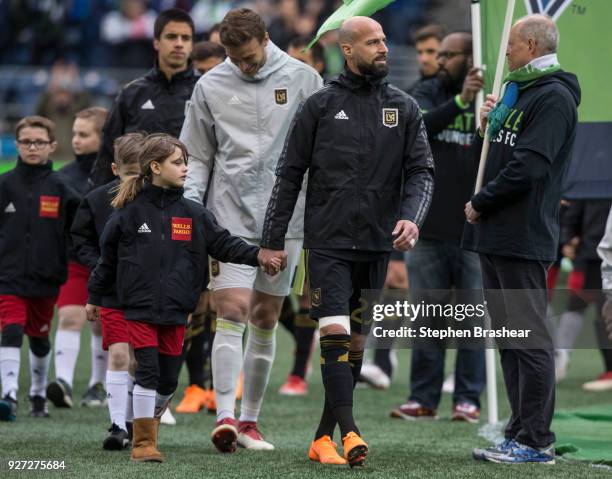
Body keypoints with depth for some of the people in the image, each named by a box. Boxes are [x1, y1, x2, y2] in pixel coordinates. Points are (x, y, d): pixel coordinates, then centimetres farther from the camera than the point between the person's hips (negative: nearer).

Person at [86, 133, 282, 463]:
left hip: (176, 312, 3)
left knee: (168, 380, 8)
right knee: (148, 371, -11)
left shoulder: (194, 214, 6)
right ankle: (143, 443, -5)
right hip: (139, 308, -3)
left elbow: (223, 244, 2)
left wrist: (258, 257, -13)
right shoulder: (130, 213, -2)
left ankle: (148, 422, 31)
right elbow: (108, 258, 8)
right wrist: (94, 297, 13)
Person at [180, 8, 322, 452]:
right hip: (231, 216, -1)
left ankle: (250, 420, 14)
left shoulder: (302, 79, 2)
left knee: (266, 321, 6)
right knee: (231, 314, -12)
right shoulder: (210, 87, 3)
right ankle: (225, 417, -16)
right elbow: (197, 157, 9)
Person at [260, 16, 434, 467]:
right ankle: (350, 432, -24)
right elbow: (289, 175, 4)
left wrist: (411, 217, -16)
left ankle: (323, 438, 14)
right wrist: (273, 240, 2)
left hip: (377, 245, 3)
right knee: (335, 332, -17)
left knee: (356, 344, 6)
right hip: (328, 242, -3)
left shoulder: (404, 109, 8)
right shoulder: (320, 105, 1)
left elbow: (421, 171, 4)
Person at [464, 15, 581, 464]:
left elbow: (528, 166, -20)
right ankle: (521, 432, 17)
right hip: (495, 239, 10)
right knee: (509, 338, 12)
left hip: (523, 239, -10)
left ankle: (537, 440, -7)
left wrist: (480, 204, -12)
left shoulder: (554, 98, -11)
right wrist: (487, 126, 9)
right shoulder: (517, 94, 20)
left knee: (530, 338, -8)